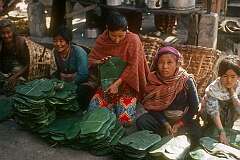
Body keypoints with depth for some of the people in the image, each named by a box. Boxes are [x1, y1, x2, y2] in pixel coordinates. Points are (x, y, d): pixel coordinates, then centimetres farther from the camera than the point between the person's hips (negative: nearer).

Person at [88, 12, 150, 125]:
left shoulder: (133, 40, -14)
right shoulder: (101, 40, -3)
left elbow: (132, 67, -16)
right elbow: (90, 60, 7)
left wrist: (117, 83, -25)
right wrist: (99, 62, -17)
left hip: (127, 84, -3)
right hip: (107, 82, 3)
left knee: (125, 118, -21)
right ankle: (115, 104, 13)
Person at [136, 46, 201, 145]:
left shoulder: (186, 81, -13)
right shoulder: (154, 80, -7)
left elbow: (194, 107, -9)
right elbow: (151, 106, -6)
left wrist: (179, 123, -16)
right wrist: (165, 123, -17)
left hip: (182, 119, -1)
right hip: (161, 118, 1)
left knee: (196, 132, -30)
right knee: (141, 121, -25)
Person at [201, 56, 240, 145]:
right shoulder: (213, 88, -28)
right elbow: (214, 112, -32)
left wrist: (232, 93, -32)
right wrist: (221, 132, -38)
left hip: (228, 114, 4)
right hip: (209, 113, -4)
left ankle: (227, 127, -5)